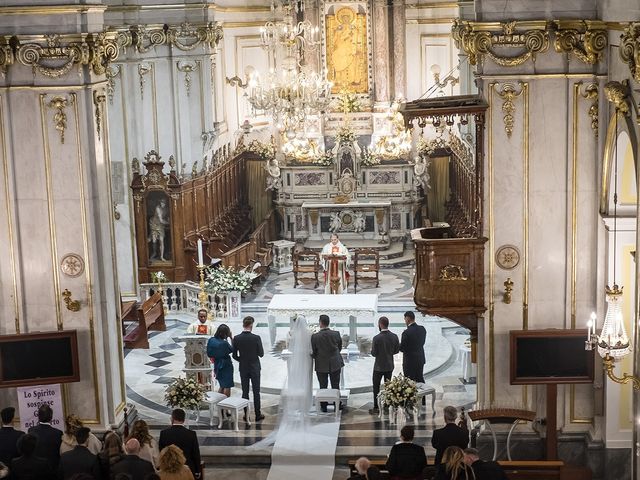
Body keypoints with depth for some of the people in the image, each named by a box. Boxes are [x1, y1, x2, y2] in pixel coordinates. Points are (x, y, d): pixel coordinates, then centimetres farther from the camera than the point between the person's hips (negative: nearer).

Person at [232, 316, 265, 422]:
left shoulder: (236, 338, -8)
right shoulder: (256, 338, -16)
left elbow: (234, 355, -2)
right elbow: (261, 354, -9)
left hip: (243, 368, 2)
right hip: (255, 368, -2)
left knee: (245, 392, 10)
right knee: (256, 392, 7)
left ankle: (246, 414, 14)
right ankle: (258, 414, 12)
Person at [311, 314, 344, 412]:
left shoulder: (315, 336, -17)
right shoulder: (336, 334, -11)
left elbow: (313, 353, -8)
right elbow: (340, 348, 3)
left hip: (321, 365, -1)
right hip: (335, 364, 1)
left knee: (323, 387, 13)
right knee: (336, 387, 13)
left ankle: (323, 407, 20)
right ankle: (337, 406, 19)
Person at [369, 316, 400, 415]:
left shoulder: (377, 338, -22)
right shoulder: (394, 336, -7)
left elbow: (374, 354, -17)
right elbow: (397, 350, 3)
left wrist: (372, 349, 3)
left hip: (379, 367, -4)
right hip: (390, 366, 4)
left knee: (376, 387, 8)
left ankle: (376, 408, 9)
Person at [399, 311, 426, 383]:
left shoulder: (406, 332, -22)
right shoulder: (422, 329, -2)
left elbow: (402, 349, -15)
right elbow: (422, 343, 8)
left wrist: (399, 345, 6)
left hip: (410, 362, -7)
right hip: (420, 360, 7)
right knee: (420, 380, 18)